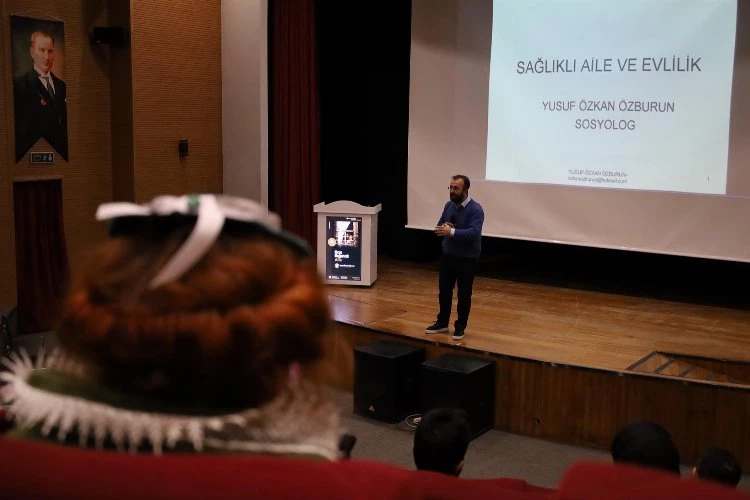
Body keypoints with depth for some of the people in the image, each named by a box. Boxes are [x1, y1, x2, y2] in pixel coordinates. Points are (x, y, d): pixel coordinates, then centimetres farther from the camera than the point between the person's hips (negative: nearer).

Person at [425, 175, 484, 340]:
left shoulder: (476, 209, -18)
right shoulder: (449, 205, 2)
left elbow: (473, 233, -29)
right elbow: (440, 226, 8)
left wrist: (452, 231, -37)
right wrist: (443, 227, -16)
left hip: (467, 259, -6)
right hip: (447, 256, 6)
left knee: (464, 295, 6)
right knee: (444, 291, 14)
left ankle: (460, 327, 20)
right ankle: (442, 323, 29)